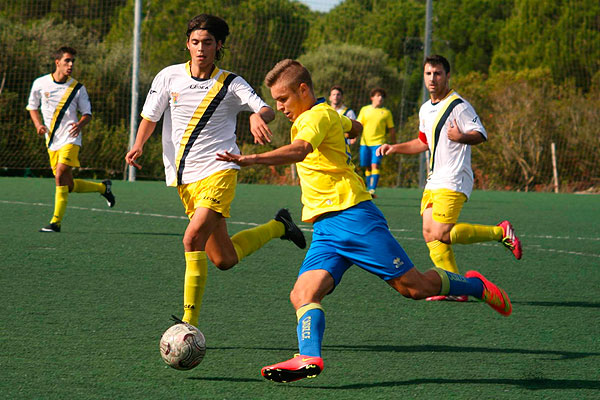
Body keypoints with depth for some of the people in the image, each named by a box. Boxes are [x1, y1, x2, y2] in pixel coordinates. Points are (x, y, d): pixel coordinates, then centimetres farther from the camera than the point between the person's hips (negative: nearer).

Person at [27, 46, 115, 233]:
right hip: (52, 141, 3)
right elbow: (32, 107, 17)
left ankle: (56, 222, -17)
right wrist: (38, 124, -2)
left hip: (70, 139, -3)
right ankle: (102, 187, 32)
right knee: (69, 186, 6)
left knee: (61, 175, -21)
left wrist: (80, 124, -16)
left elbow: (87, 113, 7)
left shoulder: (78, 88, 1)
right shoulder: (40, 84, 4)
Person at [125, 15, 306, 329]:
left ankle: (189, 322, -16)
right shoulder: (169, 77, 6)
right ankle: (278, 226, 35)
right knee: (223, 259, 7)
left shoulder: (231, 84, -1)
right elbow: (150, 116, 11)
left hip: (218, 171, -4)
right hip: (184, 178, 4)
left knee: (193, 239, -24)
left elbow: (266, 109, -12)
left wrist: (258, 116, -36)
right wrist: (138, 146, -8)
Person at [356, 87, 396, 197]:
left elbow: (391, 130, 12)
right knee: (367, 167, 6)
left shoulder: (386, 112, 7)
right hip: (365, 142, 2)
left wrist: (394, 145, 14)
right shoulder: (364, 110, 11)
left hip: (378, 143, -2)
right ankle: (369, 190, 16)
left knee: (375, 165, -17)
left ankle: (373, 190, -23)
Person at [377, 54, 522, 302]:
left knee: (441, 234, -17)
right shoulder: (425, 110, 17)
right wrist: (395, 148, 21)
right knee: (430, 234, -1)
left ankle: (500, 232, -3)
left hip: (453, 182, -9)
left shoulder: (459, 106, -9)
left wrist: (461, 137, -31)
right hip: (434, 180, 9)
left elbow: (481, 135, -12)